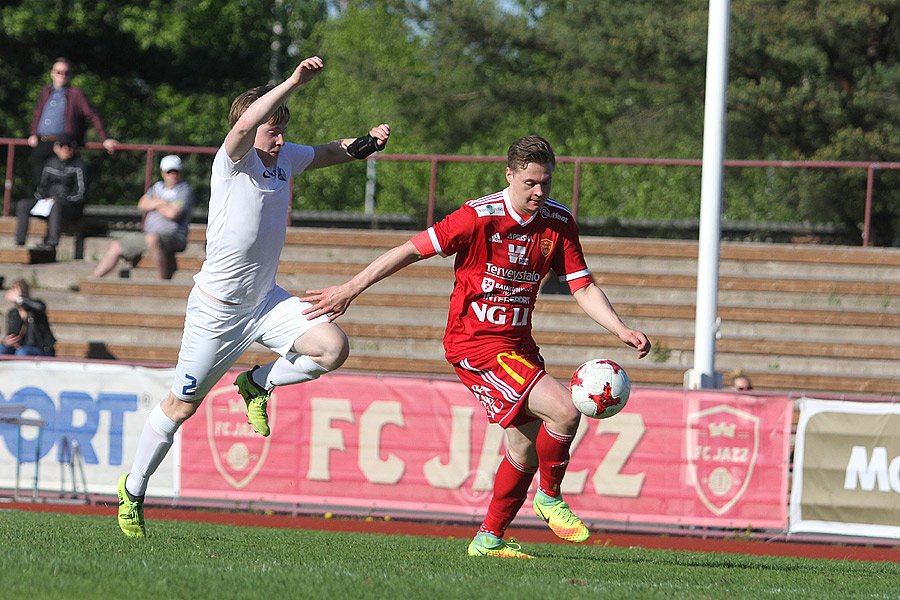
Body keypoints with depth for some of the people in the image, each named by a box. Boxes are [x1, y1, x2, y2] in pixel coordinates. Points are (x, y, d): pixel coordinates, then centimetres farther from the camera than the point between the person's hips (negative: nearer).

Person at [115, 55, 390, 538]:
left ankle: (259, 384, 9)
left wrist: (365, 144, 1)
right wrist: (293, 82, -44)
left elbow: (328, 153, 22)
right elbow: (246, 123, -40)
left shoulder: (286, 158, 2)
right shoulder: (233, 160, -18)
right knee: (182, 406, 4)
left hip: (265, 300, 6)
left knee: (333, 347, -17)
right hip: (217, 308, -6)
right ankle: (132, 490, 24)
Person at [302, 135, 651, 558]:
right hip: (475, 344, -7)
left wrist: (621, 330, -11)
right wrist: (349, 290, -11)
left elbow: (584, 289, 4)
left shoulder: (559, 223, 1)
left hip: (517, 344, 7)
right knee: (563, 410, -20)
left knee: (526, 444, 11)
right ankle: (549, 498, 2)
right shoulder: (479, 217, -17)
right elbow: (411, 251, -13)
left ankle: (489, 539, 26)